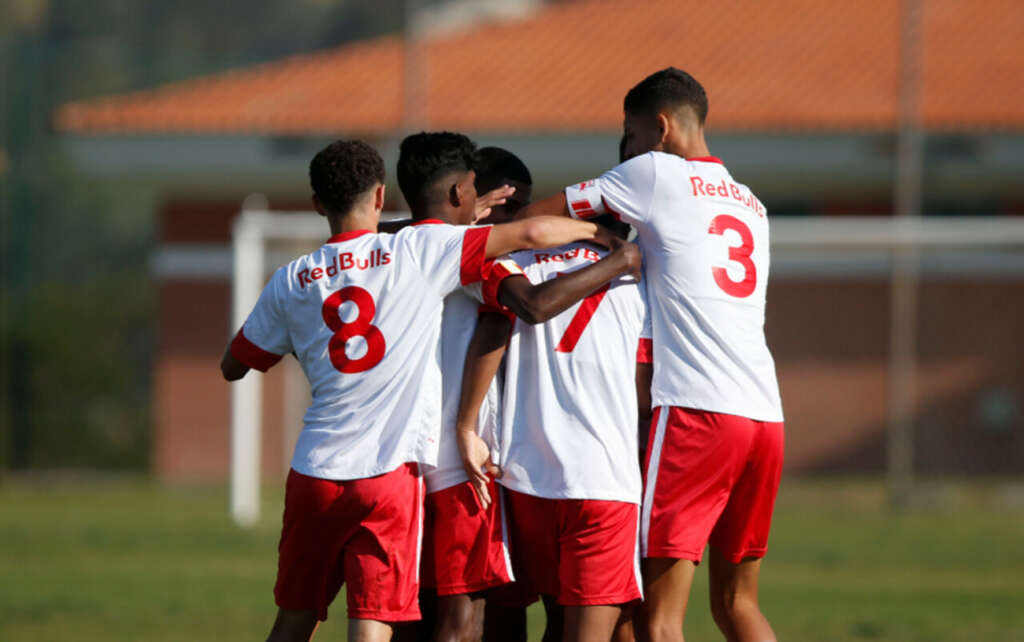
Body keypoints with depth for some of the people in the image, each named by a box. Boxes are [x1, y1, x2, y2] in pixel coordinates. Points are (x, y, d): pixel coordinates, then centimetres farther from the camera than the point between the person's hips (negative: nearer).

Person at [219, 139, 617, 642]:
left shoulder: (290, 283, 7)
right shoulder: (416, 251, -2)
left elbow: (232, 366, 20)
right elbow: (530, 235, -3)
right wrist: (595, 231, 15)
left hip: (314, 471, 3)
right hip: (390, 473, -3)